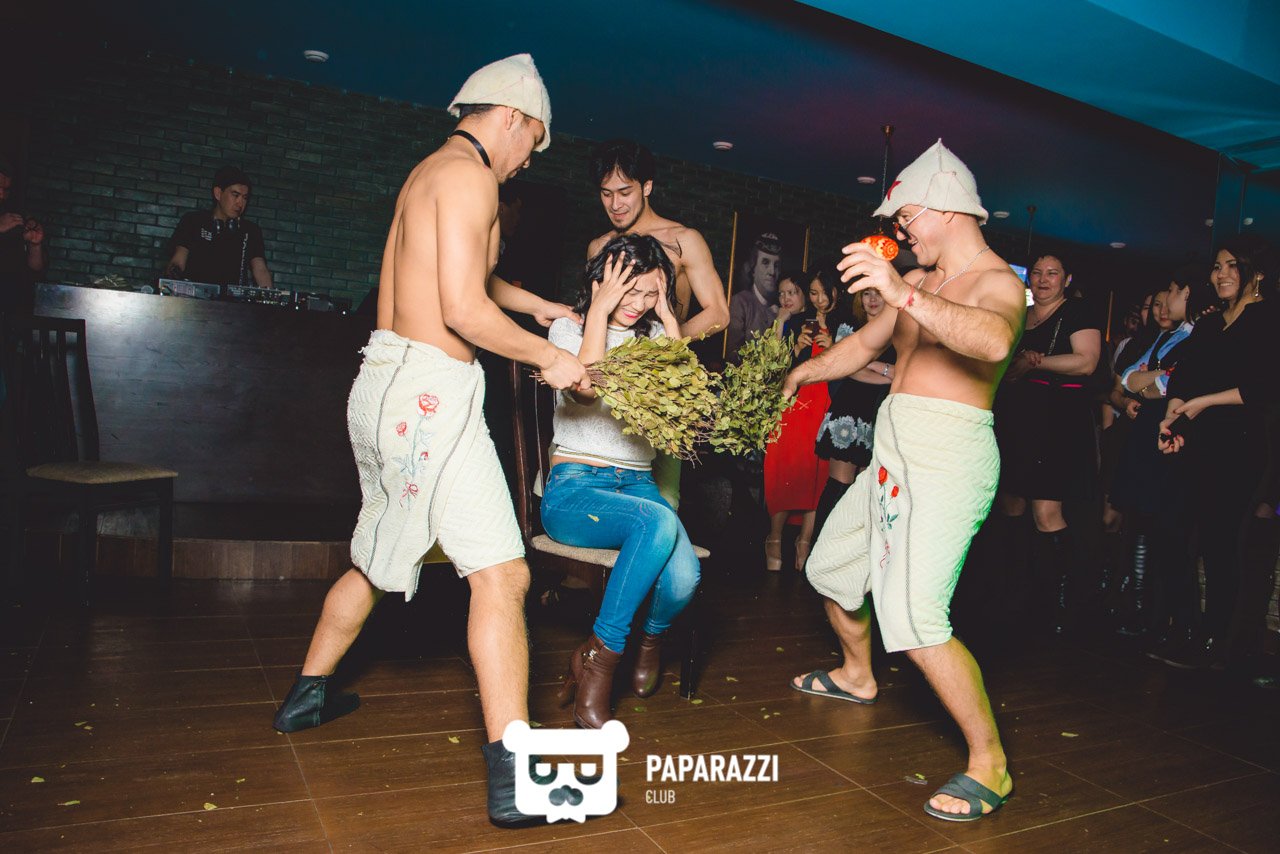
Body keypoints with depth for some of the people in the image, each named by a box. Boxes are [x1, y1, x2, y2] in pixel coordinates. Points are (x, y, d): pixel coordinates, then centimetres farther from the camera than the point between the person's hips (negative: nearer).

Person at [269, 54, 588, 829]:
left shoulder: (431, 171, 21)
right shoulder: (469, 175, -9)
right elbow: (464, 310, -18)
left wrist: (536, 304, 37)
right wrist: (551, 359, -8)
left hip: (390, 383, 10)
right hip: (429, 388, -10)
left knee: (380, 556, 24)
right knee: (502, 573, -12)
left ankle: (309, 693, 40)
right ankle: (512, 777, -13)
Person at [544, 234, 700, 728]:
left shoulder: (654, 336, 17)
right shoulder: (569, 328, 6)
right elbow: (585, 388, -15)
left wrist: (667, 316, 2)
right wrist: (600, 310, -7)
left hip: (638, 483, 4)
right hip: (573, 488, -3)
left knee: (683, 579, -27)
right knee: (659, 520, -36)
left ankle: (650, 640, 10)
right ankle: (597, 664, -21)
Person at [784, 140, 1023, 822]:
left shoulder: (997, 281, -10)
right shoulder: (922, 282, 16)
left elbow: (994, 341, -34)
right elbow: (865, 344, 28)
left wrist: (904, 293, -44)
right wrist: (795, 376, 33)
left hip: (947, 456, -9)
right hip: (895, 451, 9)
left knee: (913, 619, -20)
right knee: (830, 567, 22)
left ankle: (989, 764, -3)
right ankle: (856, 675, 47)